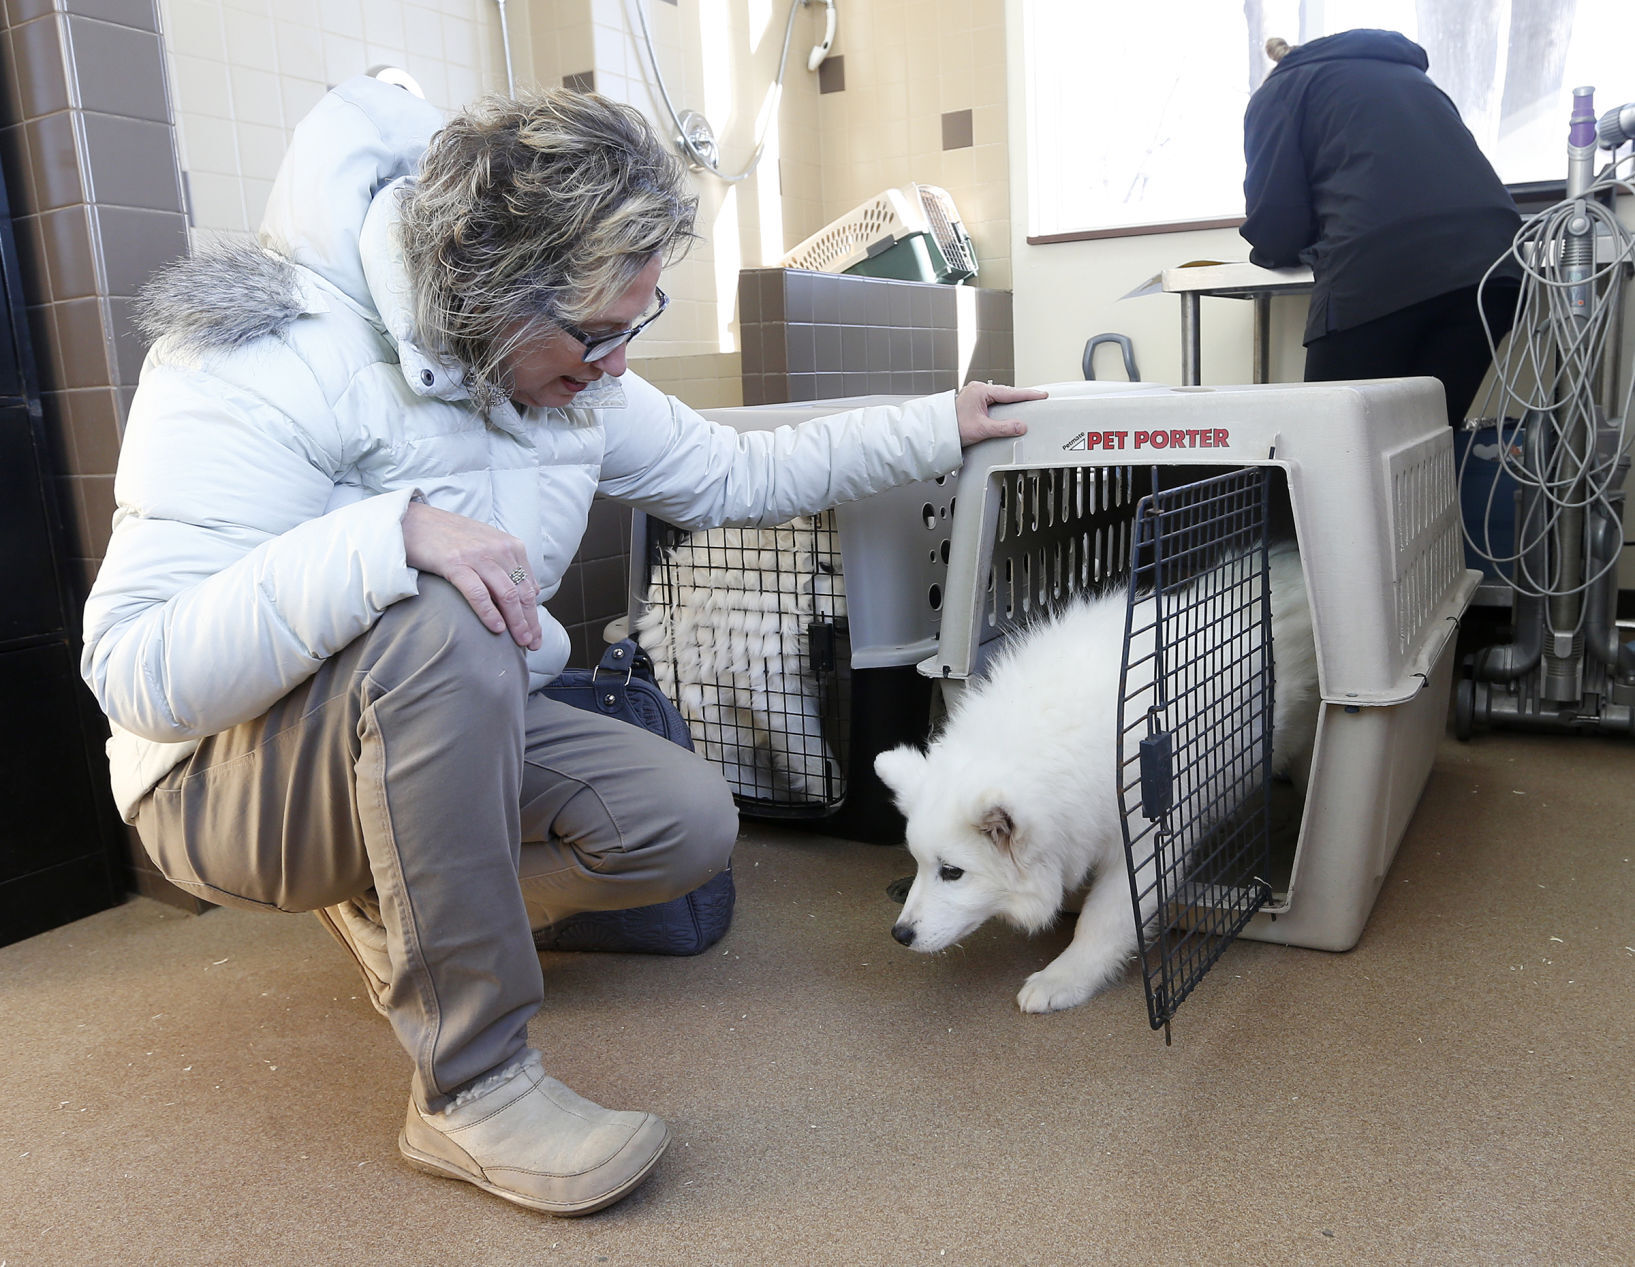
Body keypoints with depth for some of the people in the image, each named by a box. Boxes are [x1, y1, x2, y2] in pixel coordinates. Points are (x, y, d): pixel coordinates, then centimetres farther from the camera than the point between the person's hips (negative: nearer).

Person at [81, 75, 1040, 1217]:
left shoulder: (572, 374, -2)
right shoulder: (274, 363, -25)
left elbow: (737, 475, 10)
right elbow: (138, 673, -31)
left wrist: (939, 428, 9)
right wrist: (389, 535, -43)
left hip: (442, 736, 7)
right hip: (225, 780, -6)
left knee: (690, 823, -11)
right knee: (436, 636, -38)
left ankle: (397, 912, 15)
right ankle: (473, 1089, -23)